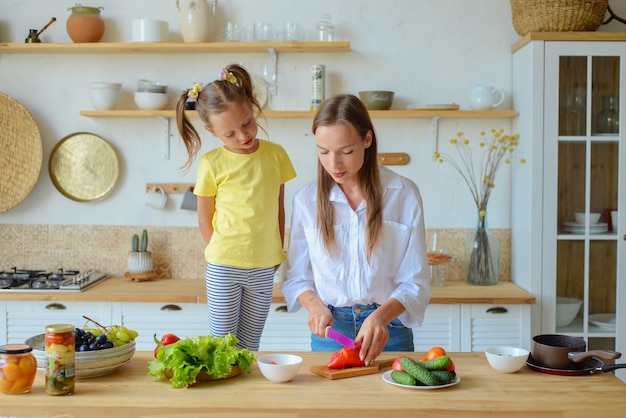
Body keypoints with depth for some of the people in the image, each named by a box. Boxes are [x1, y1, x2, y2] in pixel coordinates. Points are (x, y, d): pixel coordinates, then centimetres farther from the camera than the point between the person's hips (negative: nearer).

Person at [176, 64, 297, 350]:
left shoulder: (276, 155, 1)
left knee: (250, 344, 13)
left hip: (264, 268, 2)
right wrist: (221, 255, 0)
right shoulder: (212, 163, -7)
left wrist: (278, 252, 9)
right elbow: (205, 219, 0)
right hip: (224, 268, -2)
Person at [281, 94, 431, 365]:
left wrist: (381, 316, -19)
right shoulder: (306, 200, 3)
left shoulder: (404, 195, -3)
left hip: (388, 331, -1)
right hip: (329, 331, 1)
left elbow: (415, 282, -3)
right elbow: (295, 277, 9)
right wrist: (316, 306, -9)